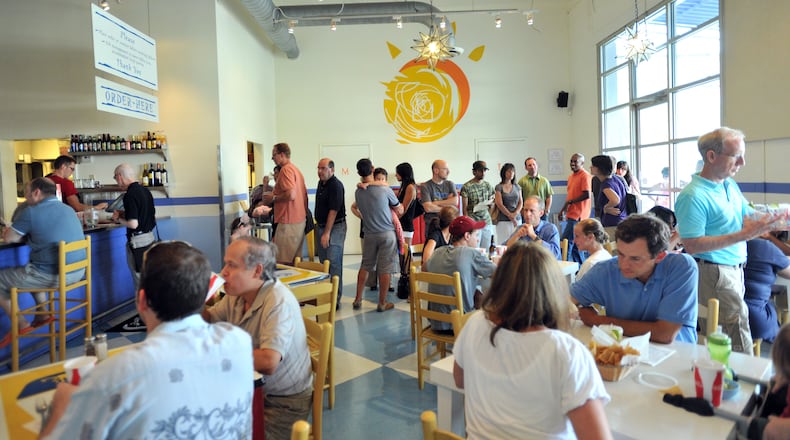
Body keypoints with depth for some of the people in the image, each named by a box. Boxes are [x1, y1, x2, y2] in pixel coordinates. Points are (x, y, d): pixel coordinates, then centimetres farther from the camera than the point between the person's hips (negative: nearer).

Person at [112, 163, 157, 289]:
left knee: (140, 279, 1)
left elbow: (133, 224, -22)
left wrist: (118, 219, -3)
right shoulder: (145, 191, 8)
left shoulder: (130, 195, -18)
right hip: (150, 237, 9)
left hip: (138, 241, -9)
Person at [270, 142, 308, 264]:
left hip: (288, 221, -10)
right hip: (300, 219, 10)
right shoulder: (296, 169, 18)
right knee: (295, 260, 14)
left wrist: (273, 198, -10)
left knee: (284, 261, -6)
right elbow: (304, 194, 22)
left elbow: (291, 195, -24)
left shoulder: (286, 169, -13)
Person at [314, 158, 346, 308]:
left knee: (333, 263, -8)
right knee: (323, 261, 13)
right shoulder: (321, 183, 11)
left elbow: (333, 211, -20)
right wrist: (319, 226, 11)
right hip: (321, 226, 9)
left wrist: (327, 233, -21)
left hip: (335, 228, -9)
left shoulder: (336, 185, -15)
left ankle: (335, 298, -3)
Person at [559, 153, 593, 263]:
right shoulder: (571, 176, 18)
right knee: (574, 243, 12)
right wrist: (563, 209, 14)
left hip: (578, 215, -9)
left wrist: (570, 202, -14)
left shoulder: (585, 176, -10)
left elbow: (587, 195, -18)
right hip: (571, 214, 9)